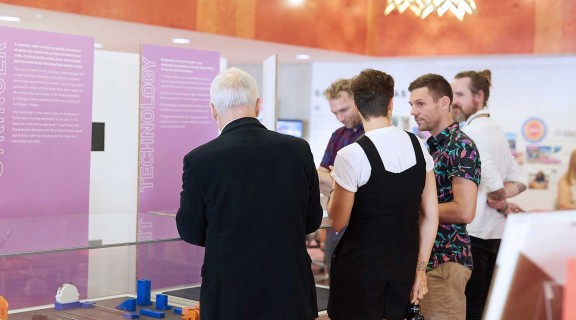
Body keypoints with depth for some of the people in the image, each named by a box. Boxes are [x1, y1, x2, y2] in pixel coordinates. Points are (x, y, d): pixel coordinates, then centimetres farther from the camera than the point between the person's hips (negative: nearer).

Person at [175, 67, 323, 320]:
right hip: (291, 294, 2)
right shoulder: (299, 150, -5)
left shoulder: (200, 160, -13)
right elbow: (312, 220, 5)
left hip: (229, 298, -2)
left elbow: (191, 232, -2)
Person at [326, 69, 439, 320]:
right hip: (404, 267, 5)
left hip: (361, 269, -5)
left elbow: (338, 222, -7)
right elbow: (431, 216, 4)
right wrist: (420, 268, 11)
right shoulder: (418, 147, 0)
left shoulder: (351, 156, -17)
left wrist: (333, 190, 11)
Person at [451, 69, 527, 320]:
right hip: (495, 233, 9)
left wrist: (502, 205, -3)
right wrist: (502, 198, -2)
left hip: (473, 233, -9)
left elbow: (493, 183, -22)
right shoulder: (495, 130, 15)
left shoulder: (472, 132, -13)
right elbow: (519, 181, 15)